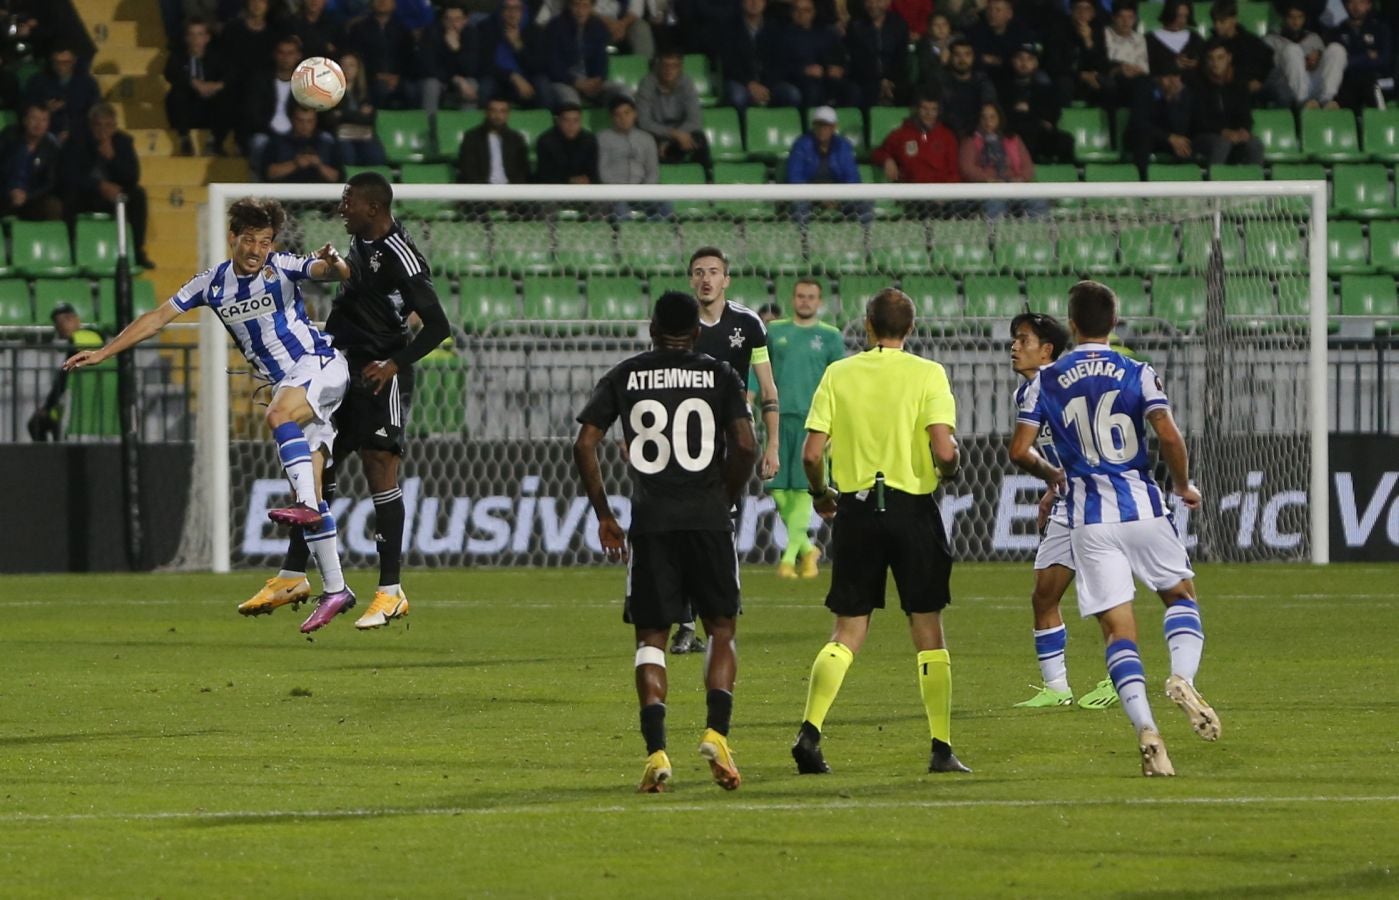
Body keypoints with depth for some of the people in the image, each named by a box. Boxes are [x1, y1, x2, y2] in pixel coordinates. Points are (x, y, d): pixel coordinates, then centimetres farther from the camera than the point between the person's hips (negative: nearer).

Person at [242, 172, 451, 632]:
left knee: (379, 467, -11)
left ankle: (391, 592, -9)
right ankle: (293, 577, 19)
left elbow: (437, 326, -18)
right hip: (344, 369, 9)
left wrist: (395, 364, -24)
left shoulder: (400, 256, -17)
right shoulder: (359, 245, 11)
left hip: (379, 376, -9)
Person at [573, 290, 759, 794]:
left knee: (651, 635, 6)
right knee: (721, 626, 13)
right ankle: (716, 731, -6)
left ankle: (656, 751, -7)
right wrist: (724, 500, 8)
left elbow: (584, 445, 1)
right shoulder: (720, 377, 4)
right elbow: (745, 446, -6)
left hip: (650, 521, 1)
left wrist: (603, 516, 9)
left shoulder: (624, 377, 7)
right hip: (708, 519, -1)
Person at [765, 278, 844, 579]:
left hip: (811, 419, -2)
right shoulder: (774, 332, 11)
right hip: (779, 417, 2)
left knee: (803, 488, -9)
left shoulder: (830, 337, 6)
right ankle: (808, 549, 17)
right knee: (779, 489, 1)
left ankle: (790, 556, -7)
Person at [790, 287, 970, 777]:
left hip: (856, 510, 2)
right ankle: (942, 748, 6)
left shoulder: (838, 374, 1)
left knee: (848, 631, 8)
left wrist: (821, 494, 16)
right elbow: (944, 451, -14)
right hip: (913, 507, -2)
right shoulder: (927, 374, -5)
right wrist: (947, 470, 9)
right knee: (928, 629, 7)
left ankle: (809, 731, -8)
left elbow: (812, 453, -2)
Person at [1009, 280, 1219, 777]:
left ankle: (1145, 730, -14)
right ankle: (1183, 676, -10)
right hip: (1142, 508, -1)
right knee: (1181, 594, 18)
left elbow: (1020, 451, -1)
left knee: (1118, 629, 1)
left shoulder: (1046, 381, 3)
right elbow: (1169, 438, -12)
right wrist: (1183, 486, 7)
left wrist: (1052, 475, 20)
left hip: (1089, 519, 1)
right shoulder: (1138, 375, -1)